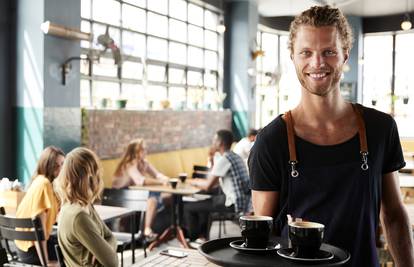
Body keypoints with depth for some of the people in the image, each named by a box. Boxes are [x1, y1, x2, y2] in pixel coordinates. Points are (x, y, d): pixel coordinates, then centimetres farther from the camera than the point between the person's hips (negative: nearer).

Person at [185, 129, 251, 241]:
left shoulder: (223, 159, -16)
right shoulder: (236, 157, 12)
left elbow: (208, 186, -15)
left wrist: (195, 182, 4)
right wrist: (200, 181, 15)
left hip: (233, 205, -10)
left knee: (188, 207, 0)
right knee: (203, 202, 30)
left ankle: (194, 239, 14)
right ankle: (203, 235, 32)